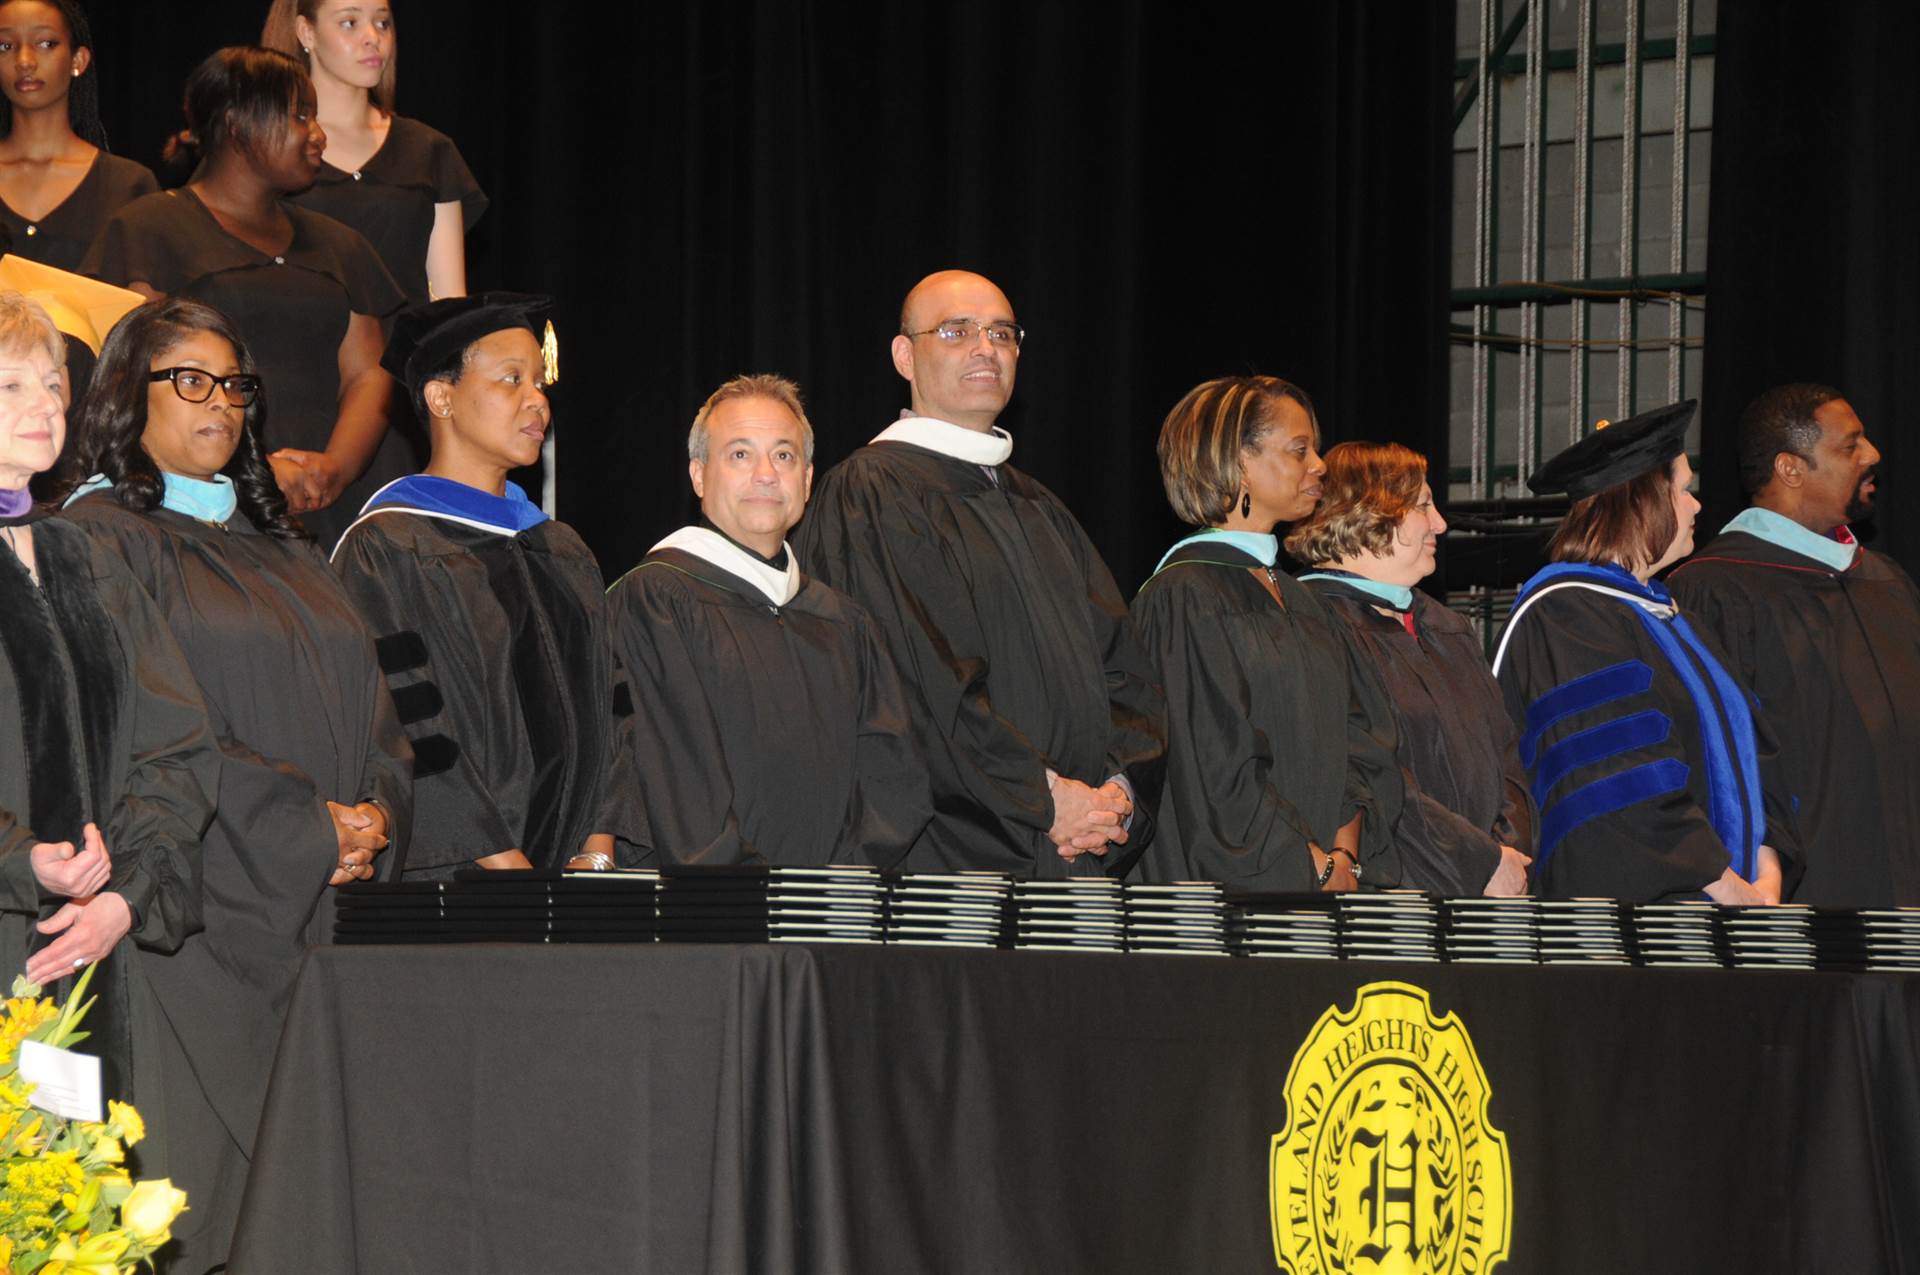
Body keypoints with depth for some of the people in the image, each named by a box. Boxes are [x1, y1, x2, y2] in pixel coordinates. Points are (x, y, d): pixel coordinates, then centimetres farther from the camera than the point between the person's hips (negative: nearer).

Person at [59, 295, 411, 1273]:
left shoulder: (278, 546, 21)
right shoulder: (102, 535, -2)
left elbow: (368, 704, 16)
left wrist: (375, 815, -4)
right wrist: (309, 829, -15)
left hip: (328, 901, 6)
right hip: (205, 902, -6)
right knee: (217, 1170, -9)